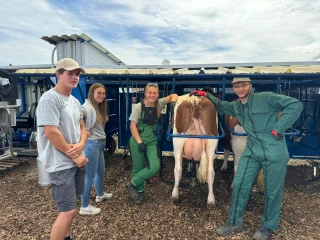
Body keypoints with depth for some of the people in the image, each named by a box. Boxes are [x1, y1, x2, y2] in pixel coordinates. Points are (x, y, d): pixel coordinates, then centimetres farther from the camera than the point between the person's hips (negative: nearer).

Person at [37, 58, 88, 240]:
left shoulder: (75, 101, 10)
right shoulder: (50, 99, -16)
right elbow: (52, 133, -22)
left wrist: (81, 145, -8)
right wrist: (74, 156, -15)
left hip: (77, 160, 9)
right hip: (62, 164, -8)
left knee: (70, 206, 20)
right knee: (68, 211, -4)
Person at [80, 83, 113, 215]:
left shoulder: (99, 108, 12)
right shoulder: (87, 107, -17)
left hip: (100, 143, 10)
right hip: (92, 144, -10)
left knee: (101, 171, 24)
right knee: (90, 175, 1)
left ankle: (100, 194, 46)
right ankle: (85, 206, 17)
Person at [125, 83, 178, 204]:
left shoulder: (159, 104, -1)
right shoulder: (138, 107, -11)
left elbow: (174, 95, 8)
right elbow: (133, 126, -11)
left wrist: (173, 102, -16)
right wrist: (140, 142, -16)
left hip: (152, 140, 4)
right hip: (137, 140, -3)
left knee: (155, 166, -8)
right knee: (138, 167, 6)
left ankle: (132, 184, 11)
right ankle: (139, 191, 29)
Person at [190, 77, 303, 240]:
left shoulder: (266, 98, -13)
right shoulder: (236, 106, 7)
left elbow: (295, 105, -17)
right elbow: (221, 106, 27)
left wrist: (278, 128, -20)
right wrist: (206, 95, 17)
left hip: (275, 152, -5)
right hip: (252, 151, 5)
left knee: (272, 191, 9)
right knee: (240, 184, 6)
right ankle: (235, 223, 24)